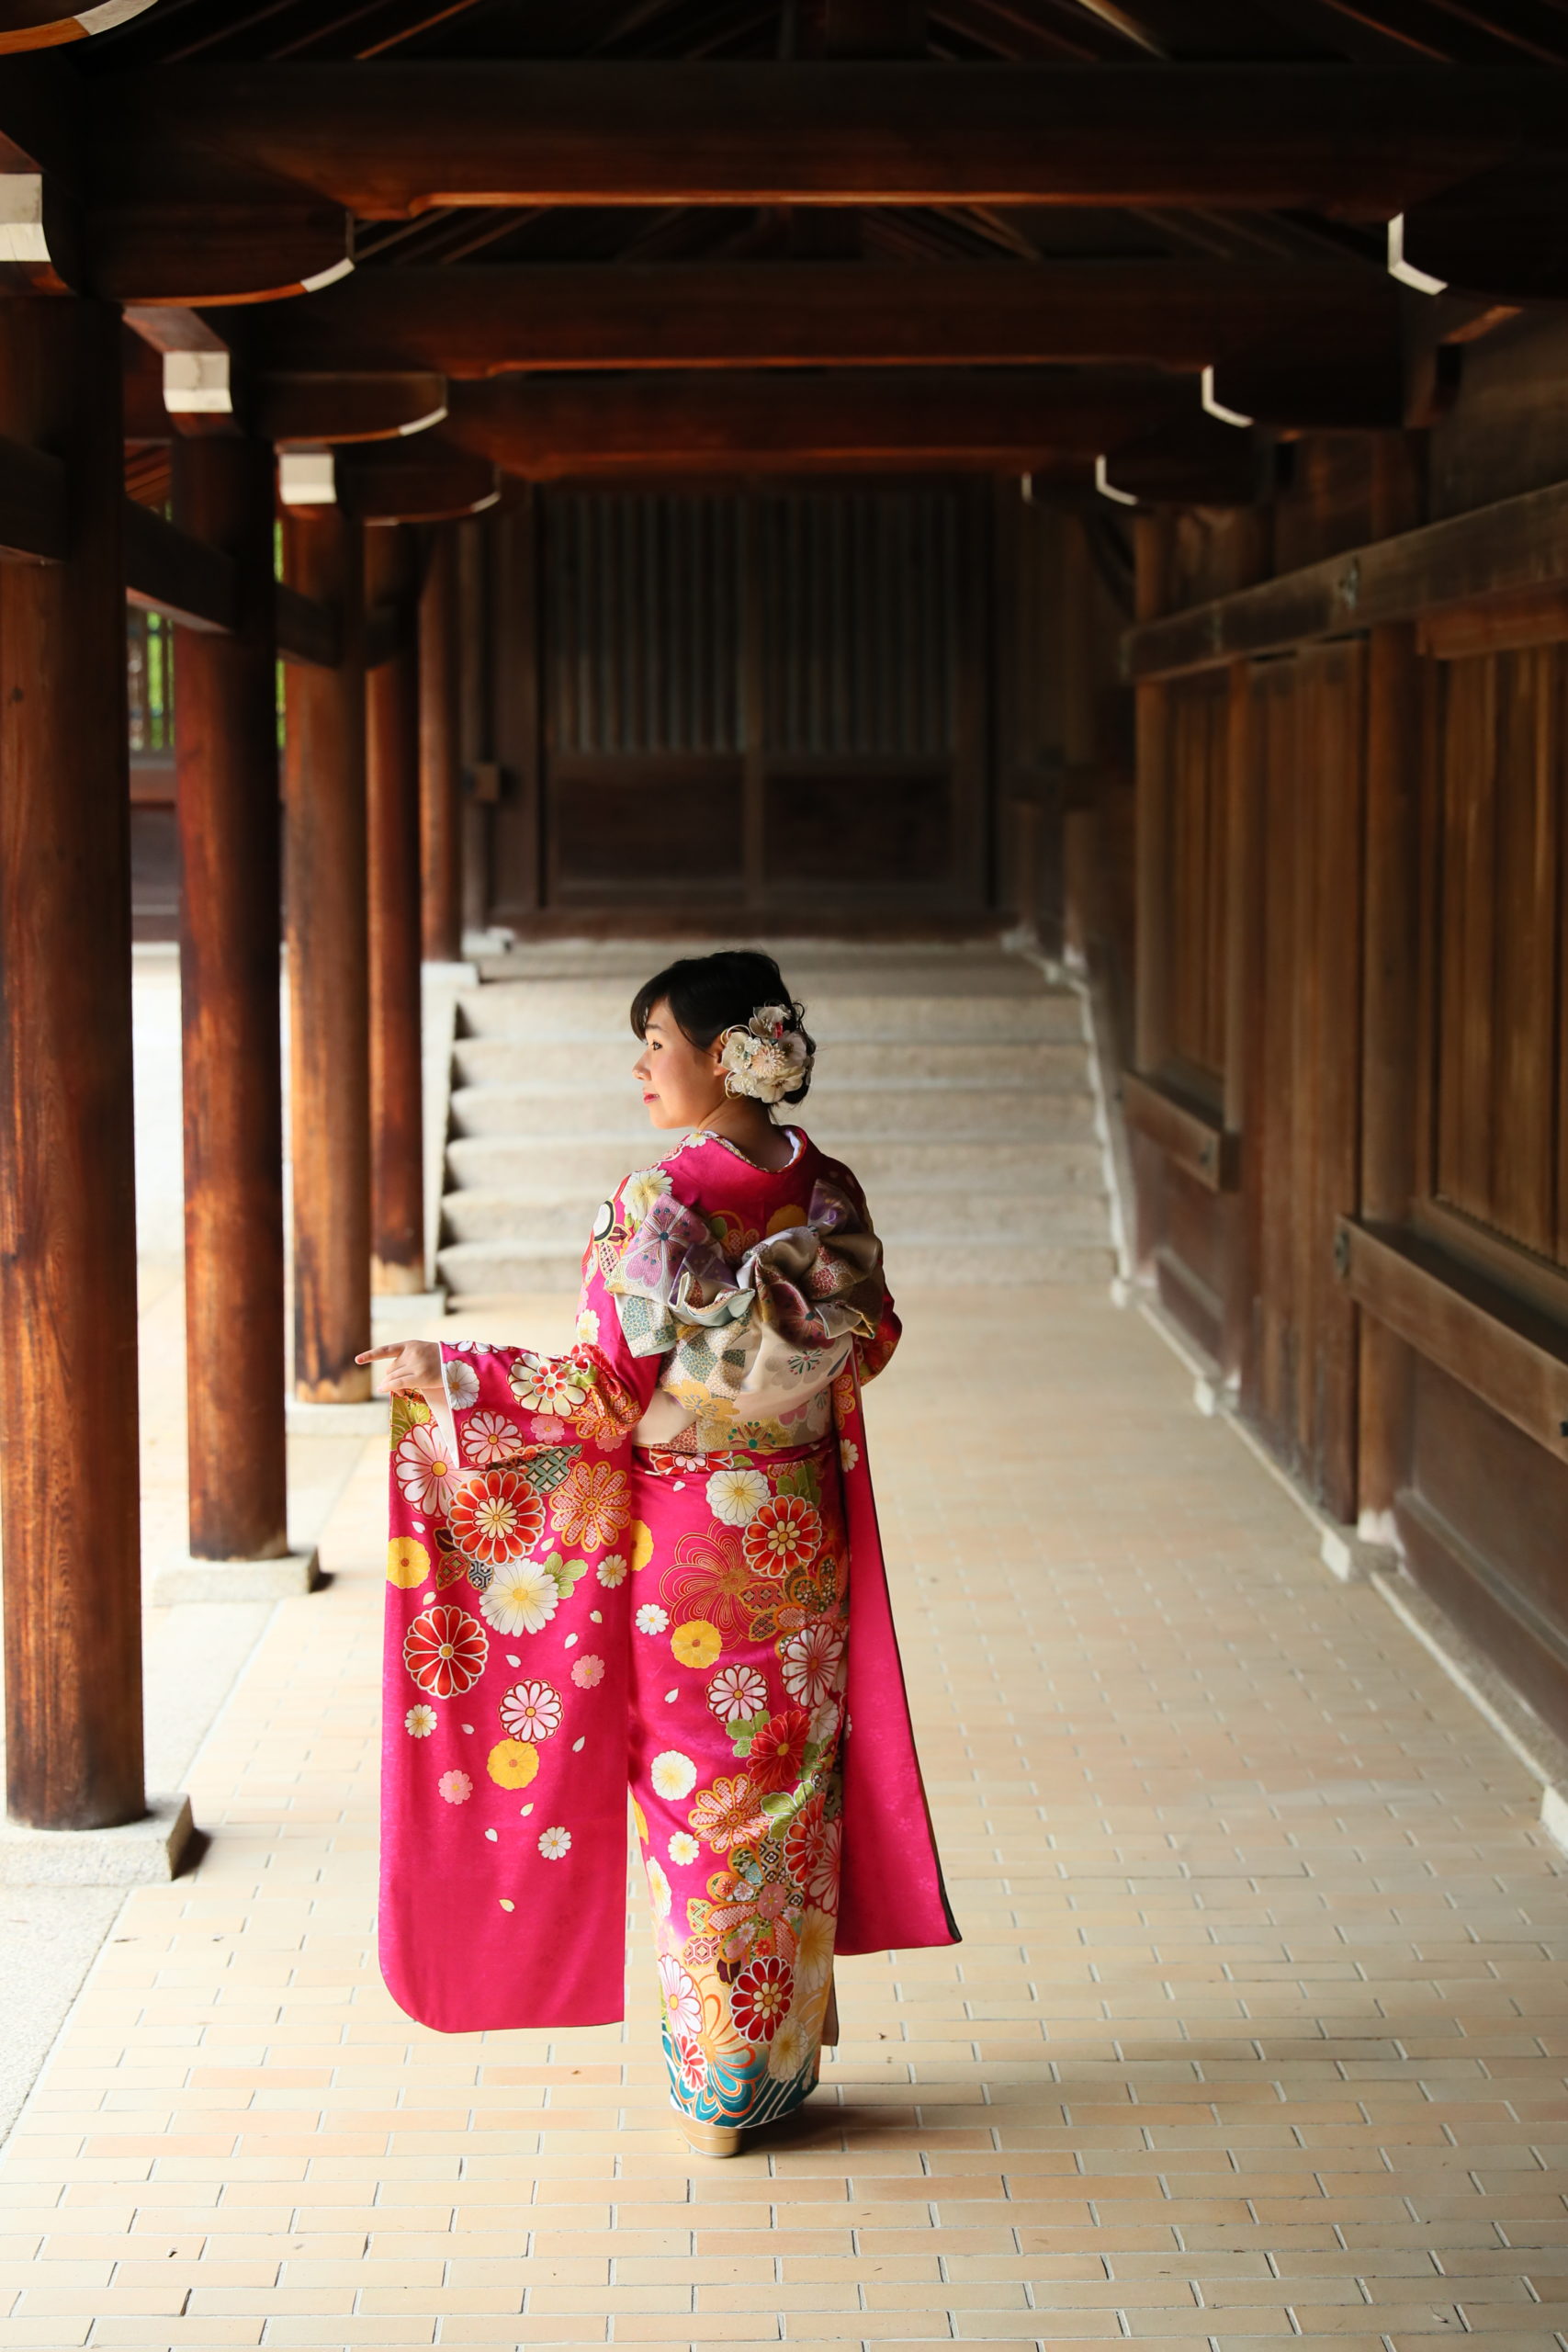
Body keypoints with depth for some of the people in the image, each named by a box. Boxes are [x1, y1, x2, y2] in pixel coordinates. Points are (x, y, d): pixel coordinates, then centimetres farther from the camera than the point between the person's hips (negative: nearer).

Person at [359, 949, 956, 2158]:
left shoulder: (660, 1201, -19)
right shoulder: (830, 1192, -1)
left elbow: (606, 1392, -18)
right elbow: (869, 1345, 11)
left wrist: (444, 1375, -10)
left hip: (681, 1543, -5)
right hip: (800, 1534, 5)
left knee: (697, 1799, 6)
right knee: (788, 1788, 14)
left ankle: (718, 2090, 14)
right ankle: (787, 2061, 24)